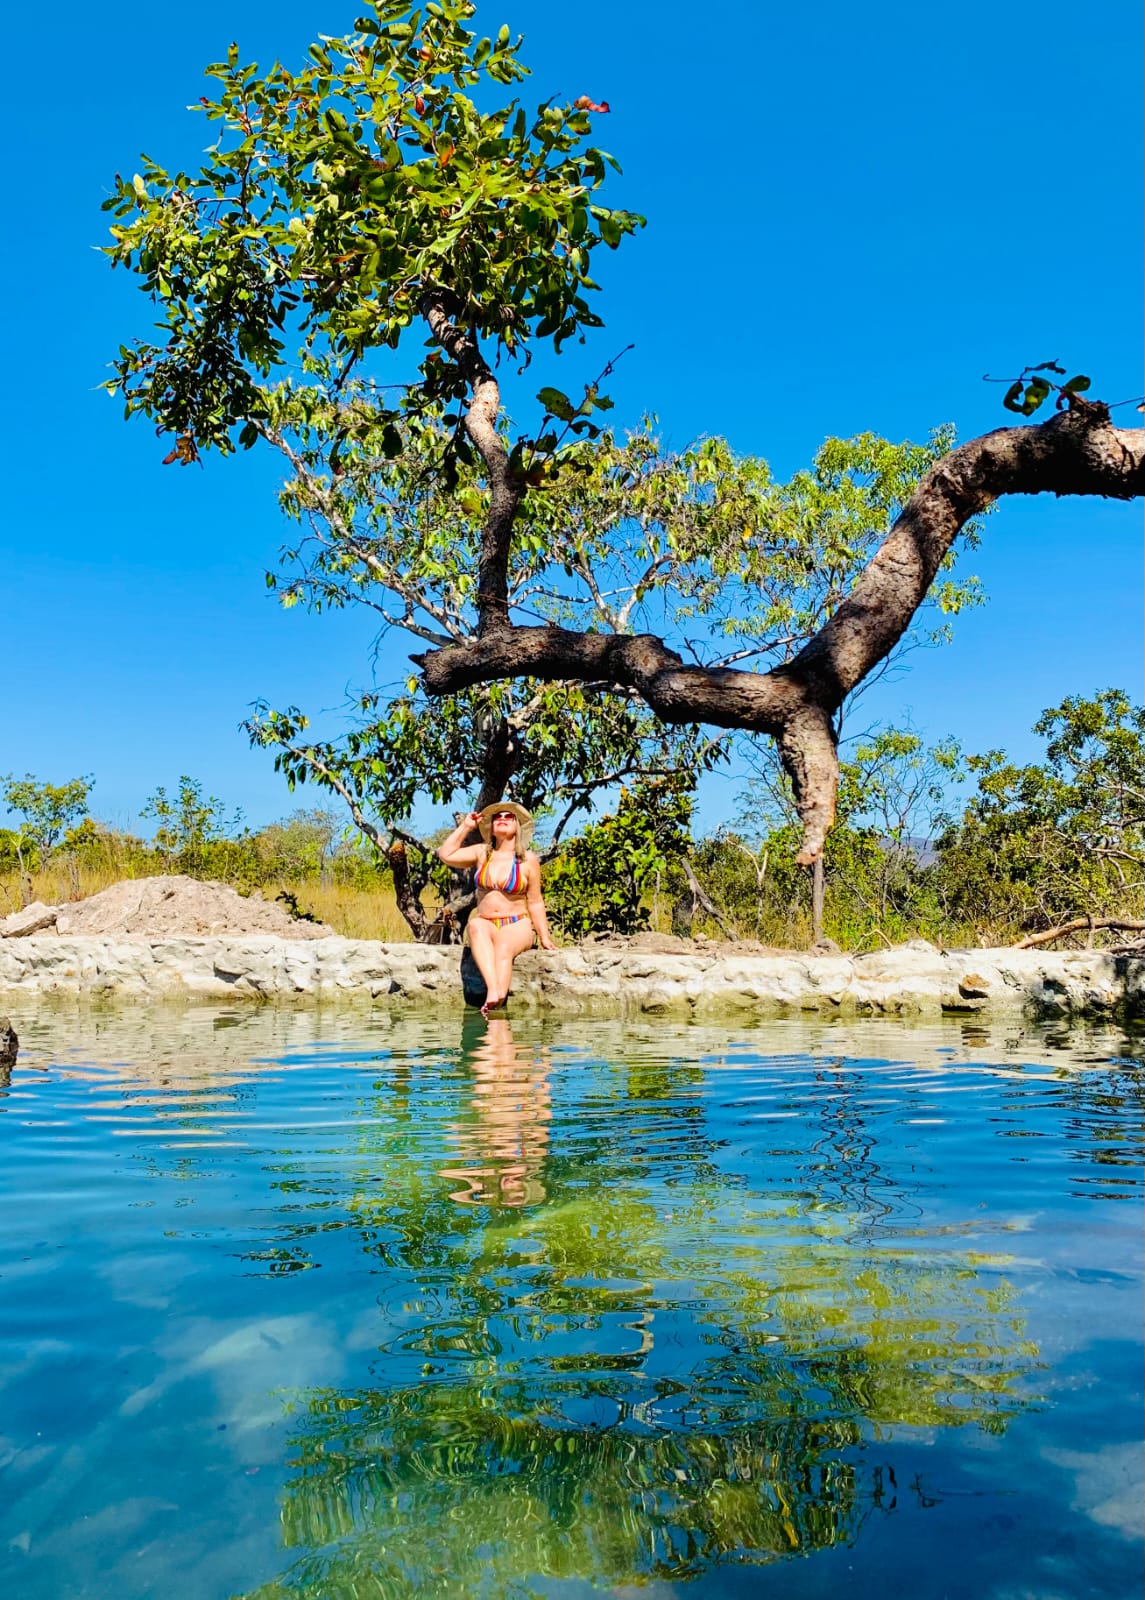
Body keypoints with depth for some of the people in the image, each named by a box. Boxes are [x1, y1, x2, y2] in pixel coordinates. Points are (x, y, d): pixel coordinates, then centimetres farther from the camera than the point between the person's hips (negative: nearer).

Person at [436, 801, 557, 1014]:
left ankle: (495, 1004, -55)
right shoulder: (481, 853, 12)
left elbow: (535, 902, 5)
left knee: (504, 946, -36)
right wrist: (465, 827, 6)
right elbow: (446, 855, 1)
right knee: (476, 926, -36)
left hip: (518, 926, -1)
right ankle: (493, 989, -56)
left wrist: (544, 937, -1)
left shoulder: (528, 859, 5)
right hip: (486, 923, 2)